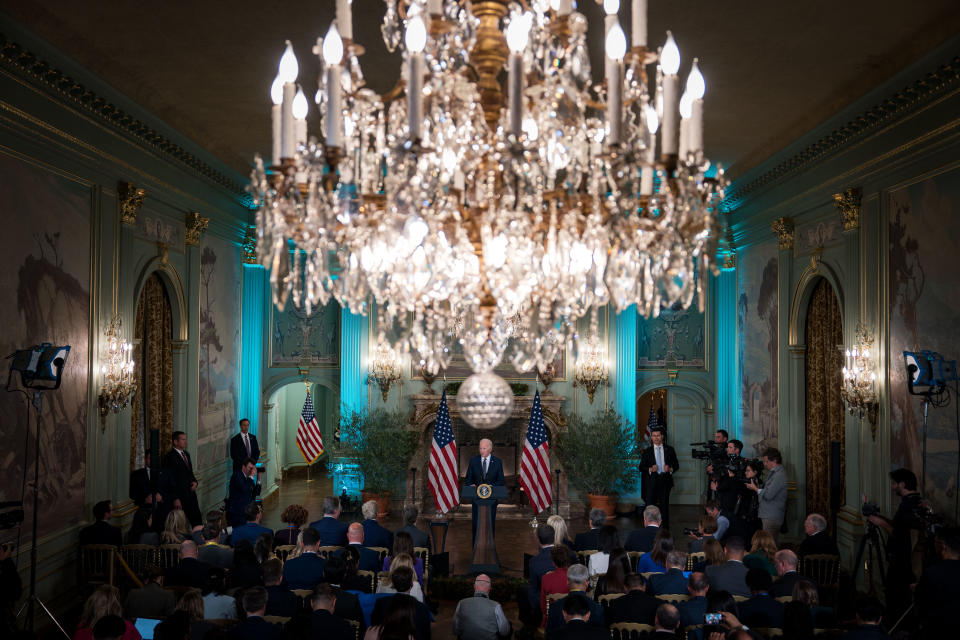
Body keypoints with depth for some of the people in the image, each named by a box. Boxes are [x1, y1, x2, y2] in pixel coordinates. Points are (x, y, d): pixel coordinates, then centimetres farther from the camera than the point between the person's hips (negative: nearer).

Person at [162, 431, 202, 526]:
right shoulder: (170, 457, -12)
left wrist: (194, 482, 4)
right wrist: (175, 499, -17)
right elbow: (170, 480, -14)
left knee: (197, 520, 6)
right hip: (179, 497, -8)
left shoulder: (186, 454, 14)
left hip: (190, 494, 8)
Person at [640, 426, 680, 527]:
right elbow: (641, 467, 4)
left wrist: (670, 469, -11)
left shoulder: (669, 450, 8)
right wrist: (650, 469, -14)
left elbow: (676, 465, 10)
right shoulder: (647, 451, 6)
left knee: (665, 506, 5)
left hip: (665, 481, 1)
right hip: (652, 482, -1)